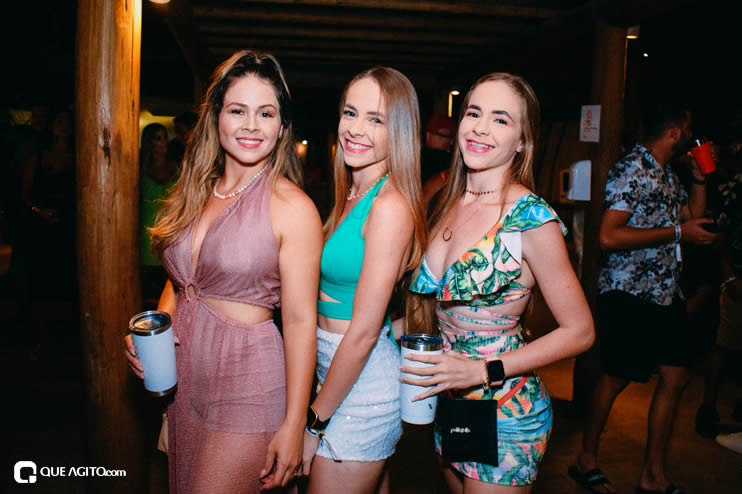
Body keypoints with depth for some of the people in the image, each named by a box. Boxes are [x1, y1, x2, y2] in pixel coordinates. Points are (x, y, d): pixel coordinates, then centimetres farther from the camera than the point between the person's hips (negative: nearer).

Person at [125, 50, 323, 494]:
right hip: (183, 378, 7)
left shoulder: (292, 208, -15)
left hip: (247, 389, -6)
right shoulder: (194, 195, 4)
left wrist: (293, 426, -15)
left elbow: (300, 321, -16)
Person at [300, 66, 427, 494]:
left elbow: (364, 331, -20)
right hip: (337, 373, 8)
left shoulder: (390, 206, -20)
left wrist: (313, 423, -13)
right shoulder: (351, 196, 7)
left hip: (363, 386, -8)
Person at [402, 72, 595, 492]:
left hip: (505, 415, -6)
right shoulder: (449, 205, 2)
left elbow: (580, 332, -14)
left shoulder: (531, 218, -18)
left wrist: (484, 371, -19)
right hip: (449, 404, 6)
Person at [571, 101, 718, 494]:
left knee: (675, 377, 8)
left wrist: (699, 177, 13)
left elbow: (694, 219, 24)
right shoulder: (631, 169, -14)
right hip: (628, 295, -9)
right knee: (615, 379, 3)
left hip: (666, 293, 9)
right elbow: (609, 237, -23)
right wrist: (677, 232, -19)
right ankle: (586, 460, 23)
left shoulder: (669, 174, 15)